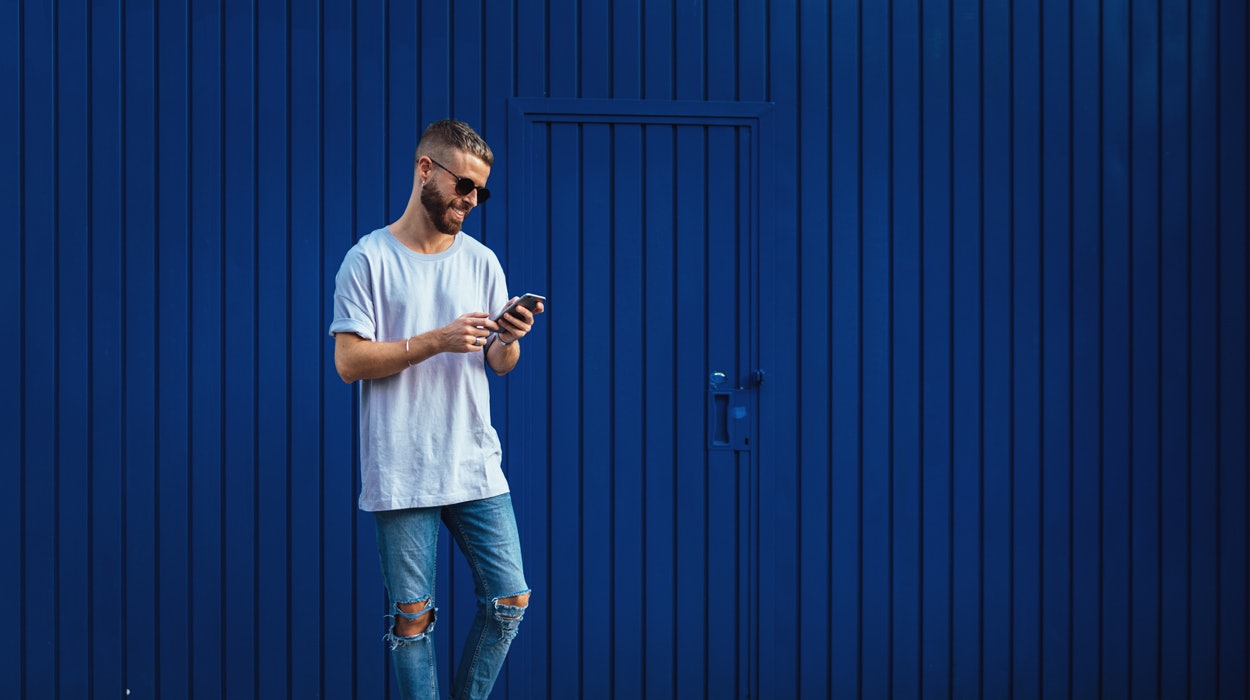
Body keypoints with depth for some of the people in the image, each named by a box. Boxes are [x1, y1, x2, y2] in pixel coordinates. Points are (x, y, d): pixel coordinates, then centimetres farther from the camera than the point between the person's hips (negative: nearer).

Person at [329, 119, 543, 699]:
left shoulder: (481, 261, 9)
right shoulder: (369, 259, -3)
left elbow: (500, 364, 11)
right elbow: (349, 361, -10)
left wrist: (509, 339, -12)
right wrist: (438, 339, -18)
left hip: (475, 466, 4)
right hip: (401, 473, -4)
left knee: (509, 601, 3)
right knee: (412, 617, 4)